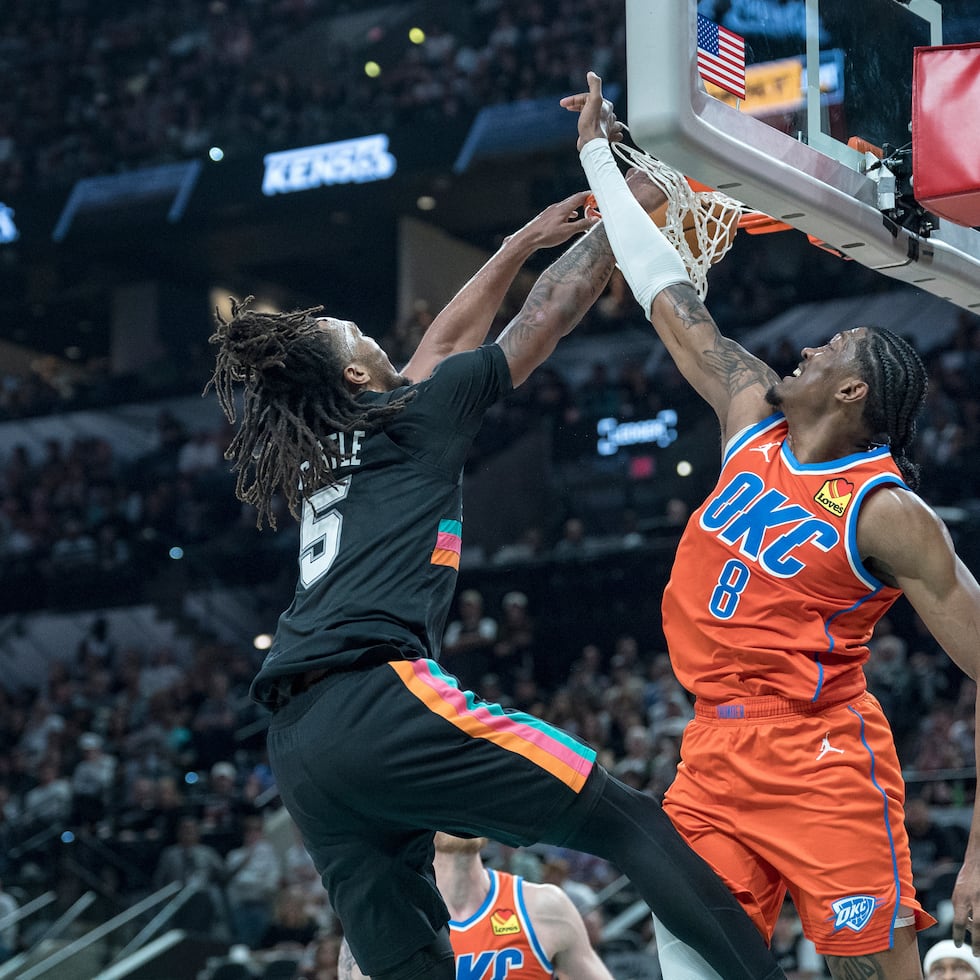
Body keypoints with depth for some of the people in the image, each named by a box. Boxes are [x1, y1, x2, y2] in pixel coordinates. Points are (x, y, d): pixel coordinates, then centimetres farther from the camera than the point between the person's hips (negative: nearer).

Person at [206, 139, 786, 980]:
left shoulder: (307, 454, 27)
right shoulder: (405, 421, 8)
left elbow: (441, 350, 40)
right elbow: (548, 317, 15)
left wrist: (524, 241, 47)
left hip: (297, 744, 8)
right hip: (377, 699, -8)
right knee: (631, 824, -8)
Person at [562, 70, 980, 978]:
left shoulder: (887, 513, -10)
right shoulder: (753, 422, 9)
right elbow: (671, 301, 18)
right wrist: (599, 156, 22)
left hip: (819, 758, -7)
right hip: (715, 750, 7)